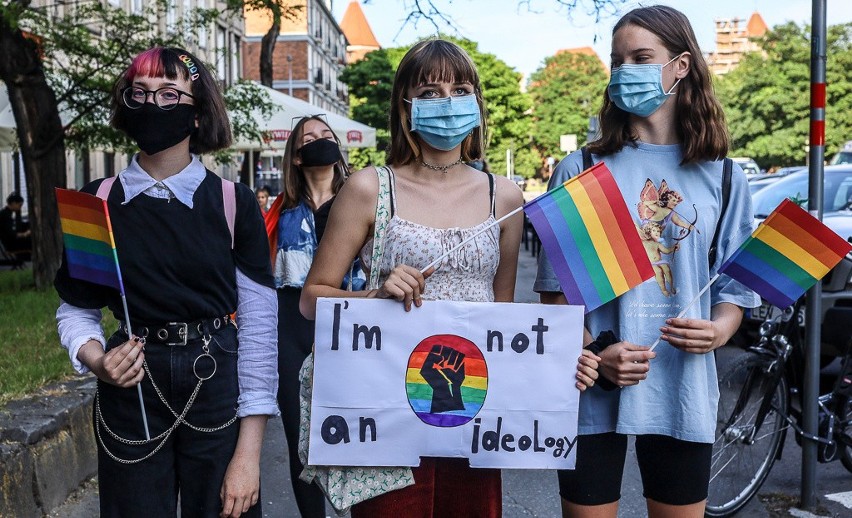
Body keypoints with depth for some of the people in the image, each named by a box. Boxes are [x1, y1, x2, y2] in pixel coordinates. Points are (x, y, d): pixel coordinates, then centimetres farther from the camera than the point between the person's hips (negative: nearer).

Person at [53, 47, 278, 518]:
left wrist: (249, 452, -11)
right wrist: (94, 358, -15)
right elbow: (75, 309, 9)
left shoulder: (234, 204, -6)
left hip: (219, 390, -1)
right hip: (130, 395, 1)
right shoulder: (96, 204, 0)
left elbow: (259, 326, -7)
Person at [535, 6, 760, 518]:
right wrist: (593, 352, -15)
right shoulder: (580, 170, -1)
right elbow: (554, 286, 0)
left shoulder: (723, 179, 5)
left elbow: (735, 289, 8)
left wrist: (719, 332, -13)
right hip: (593, 389, -1)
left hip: (684, 390, 2)